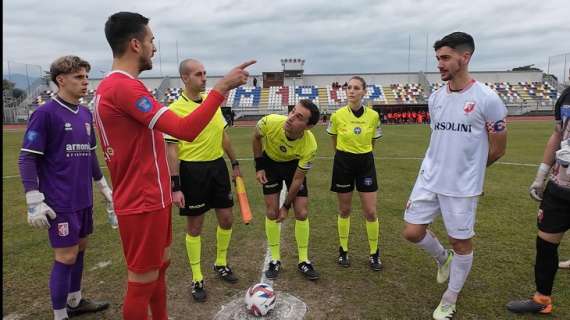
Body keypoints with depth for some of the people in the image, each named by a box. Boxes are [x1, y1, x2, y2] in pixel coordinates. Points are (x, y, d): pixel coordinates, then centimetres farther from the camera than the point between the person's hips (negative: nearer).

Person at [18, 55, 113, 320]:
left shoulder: (86, 114, 8)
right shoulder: (45, 113, -12)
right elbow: (27, 159, -12)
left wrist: (103, 186, 21)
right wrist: (34, 201, -16)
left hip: (84, 199, 7)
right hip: (61, 202, -7)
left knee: (80, 248, 16)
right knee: (66, 256, 0)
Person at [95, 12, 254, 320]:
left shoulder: (110, 86, 13)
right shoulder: (124, 86, -21)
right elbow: (185, 129, -30)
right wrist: (222, 87, -22)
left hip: (150, 197, 10)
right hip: (143, 203, -10)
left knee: (160, 265, 22)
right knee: (143, 282, 4)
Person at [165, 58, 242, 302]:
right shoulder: (175, 109, -11)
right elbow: (171, 150, -13)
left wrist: (234, 163, 17)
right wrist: (175, 187, -16)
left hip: (218, 166, 6)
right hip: (192, 170, -6)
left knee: (226, 219, 12)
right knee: (194, 226, 7)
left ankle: (221, 264, 36)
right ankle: (197, 279, 24)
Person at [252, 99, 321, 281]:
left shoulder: (310, 146, -36)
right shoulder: (269, 122, -36)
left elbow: (298, 179, -22)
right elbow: (256, 138, -10)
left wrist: (286, 206, -14)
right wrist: (259, 167, -10)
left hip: (294, 165, 0)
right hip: (270, 162, 1)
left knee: (301, 213, -3)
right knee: (272, 213, -1)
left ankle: (303, 261, 15)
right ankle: (275, 260, 15)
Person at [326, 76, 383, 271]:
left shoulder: (373, 116, -5)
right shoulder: (338, 115, -9)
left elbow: (372, 142, 10)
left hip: (366, 162, 1)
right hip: (343, 162, -1)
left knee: (370, 212, 2)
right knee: (344, 210, 10)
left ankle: (374, 253, 20)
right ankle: (343, 251, 27)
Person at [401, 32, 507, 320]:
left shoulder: (487, 99, -13)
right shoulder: (435, 98, 4)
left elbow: (498, 149, -3)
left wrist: (468, 169, 9)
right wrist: (437, 167, 12)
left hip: (462, 186, -5)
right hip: (428, 179, 5)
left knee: (461, 242, 8)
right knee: (412, 232, 5)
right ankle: (442, 258, 39)